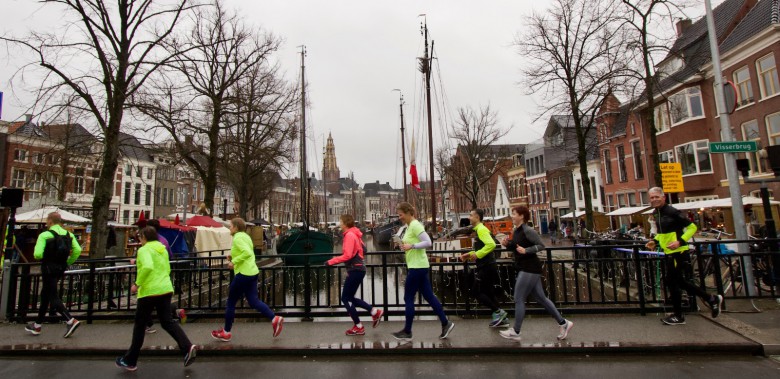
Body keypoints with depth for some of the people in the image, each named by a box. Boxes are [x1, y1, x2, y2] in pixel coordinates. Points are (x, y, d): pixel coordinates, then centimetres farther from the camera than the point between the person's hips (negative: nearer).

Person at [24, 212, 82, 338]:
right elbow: (78, 250, -4)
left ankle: (70, 321, -17)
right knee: (45, 296, 20)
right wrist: (68, 262, 8)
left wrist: (43, 257, 2)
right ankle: (37, 325, 31)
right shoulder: (69, 234, 4)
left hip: (48, 269, -7)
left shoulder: (44, 235, -13)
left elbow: (37, 254, -21)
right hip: (61, 269, 7)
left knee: (53, 298, -5)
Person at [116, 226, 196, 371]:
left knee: (139, 325, 11)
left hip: (150, 291, -7)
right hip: (166, 289, 7)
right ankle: (188, 348, -6)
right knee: (167, 321, 10)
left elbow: (147, 267, -28)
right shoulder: (162, 249, 14)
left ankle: (130, 361, 25)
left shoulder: (144, 250, -10)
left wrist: (137, 284, -17)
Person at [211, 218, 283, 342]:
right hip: (252, 272, 9)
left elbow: (247, 253, -27)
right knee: (253, 301, 10)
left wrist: (234, 261, -19)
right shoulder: (245, 236, 15)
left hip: (243, 274, -9)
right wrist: (233, 256, 13)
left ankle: (226, 332, 22)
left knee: (231, 302, 8)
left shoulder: (237, 238, -13)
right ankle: (275, 319, 1)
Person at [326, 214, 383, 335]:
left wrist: (331, 261, -17)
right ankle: (375, 312, 16)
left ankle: (359, 327, 8)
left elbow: (347, 255, -22)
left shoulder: (349, 235, -15)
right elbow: (363, 250, 21)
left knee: (345, 298, 0)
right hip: (357, 269, 10)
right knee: (349, 298, 15)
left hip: (355, 270, -10)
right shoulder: (354, 234, 14)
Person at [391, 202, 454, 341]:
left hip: (417, 266, -10)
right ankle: (445, 323, 19)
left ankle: (407, 332, 12)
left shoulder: (415, 225, -16)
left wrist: (411, 246, -25)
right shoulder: (410, 226, 14)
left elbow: (428, 242, -24)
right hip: (418, 266, 10)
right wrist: (406, 245, 9)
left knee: (408, 298, 0)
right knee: (428, 296, 13)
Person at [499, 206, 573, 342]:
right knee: (541, 298, 15)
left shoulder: (528, 230, -16)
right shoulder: (516, 231, 10)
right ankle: (563, 323, 27)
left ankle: (515, 332, 7)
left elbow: (541, 245, -16)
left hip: (530, 269, -9)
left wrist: (525, 251, -28)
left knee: (518, 300, -3)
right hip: (525, 269, 9)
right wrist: (507, 244, 2)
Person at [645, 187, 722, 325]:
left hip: (678, 253, -8)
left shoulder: (672, 212, -16)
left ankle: (678, 316, 14)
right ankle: (712, 299, 33)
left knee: (672, 282, 0)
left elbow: (692, 227, -16)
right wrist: (655, 241, 7)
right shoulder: (656, 213, 9)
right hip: (669, 253, 8)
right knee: (681, 282, 17)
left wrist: (680, 241, -27)